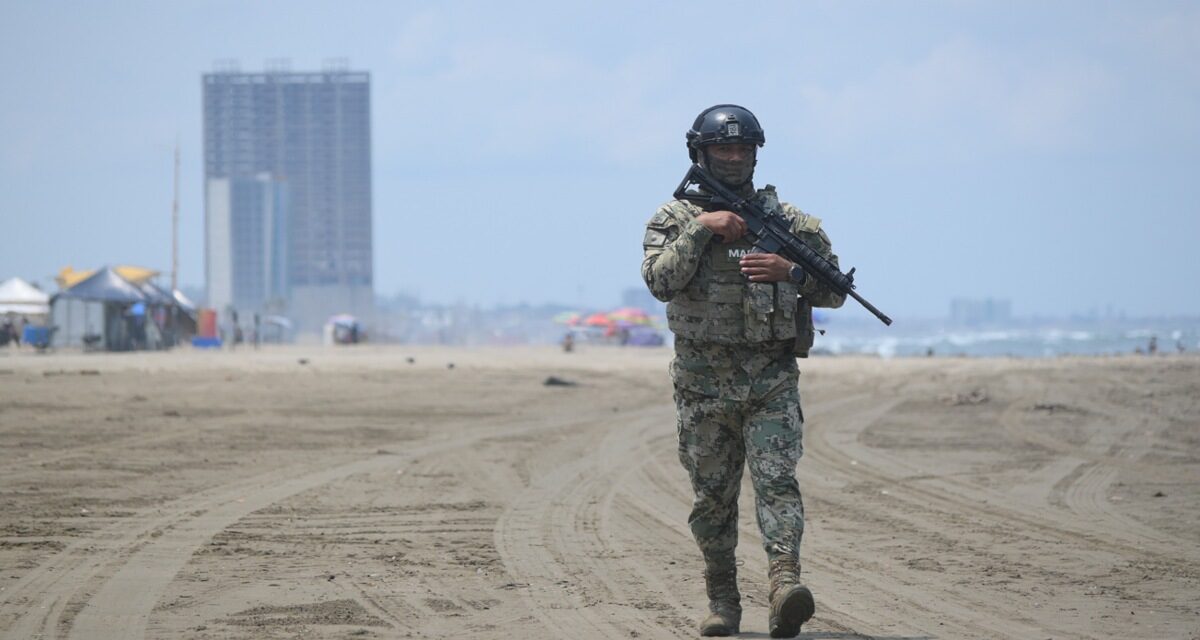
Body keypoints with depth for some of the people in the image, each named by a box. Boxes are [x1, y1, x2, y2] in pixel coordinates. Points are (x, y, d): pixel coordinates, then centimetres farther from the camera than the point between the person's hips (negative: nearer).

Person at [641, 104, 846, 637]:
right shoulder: (674, 219, 4)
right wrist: (703, 227, -18)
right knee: (713, 497, 7)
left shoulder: (787, 219, 6)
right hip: (704, 384, 1)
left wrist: (789, 272, -12)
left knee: (776, 481, -16)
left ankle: (785, 582, -30)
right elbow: (660, 280, -14)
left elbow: (833, 291, 7)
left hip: (772, 378, -1)